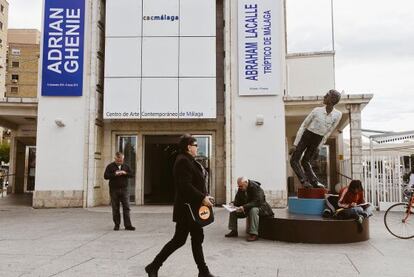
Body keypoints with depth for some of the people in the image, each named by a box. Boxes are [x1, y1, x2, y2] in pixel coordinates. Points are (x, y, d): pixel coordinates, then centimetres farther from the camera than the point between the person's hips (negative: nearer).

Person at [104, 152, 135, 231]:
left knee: (126, 208, -3)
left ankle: (128, 225, -2)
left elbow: (132, 175, 7)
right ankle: (116, 225, 13)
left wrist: (125, 173, -11)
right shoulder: (110, 166, 3)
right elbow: (106, 176, -7)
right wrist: (115, 174, -17)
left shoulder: (126, 166, 12)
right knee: (115, 209, 3)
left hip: (124, 190, 2)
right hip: (114, 190, -2)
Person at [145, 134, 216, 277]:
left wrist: (205, 197, 8)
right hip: (187, 208, -10)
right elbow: (185, 186, -25)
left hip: (193, 207, 10)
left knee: (197, 238, 12)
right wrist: (202, 198, -21)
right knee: (179, 239, -1)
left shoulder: (189, 161, 15)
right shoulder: (183, 161, -17)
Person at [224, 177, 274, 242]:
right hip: (247, 208, 7)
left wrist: (244, 207, -39)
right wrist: (233, 204, -15)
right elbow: (238, 201, 9)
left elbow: (257, 202, -31)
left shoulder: (256, 187, -23)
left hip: (259, 207, -7)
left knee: (253, 210, -39)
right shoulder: (241, 189, -1)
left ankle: (254, 234, -36)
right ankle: (234, 231, 0)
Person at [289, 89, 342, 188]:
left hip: (316, 141, 0)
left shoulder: (338, 115, -13)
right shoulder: (317, 110, -15)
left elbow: (328, 132, 1)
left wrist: (318, 147, 4)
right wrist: (295, 144, -10)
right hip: (305, 136, 0)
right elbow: (303, 126, -7)